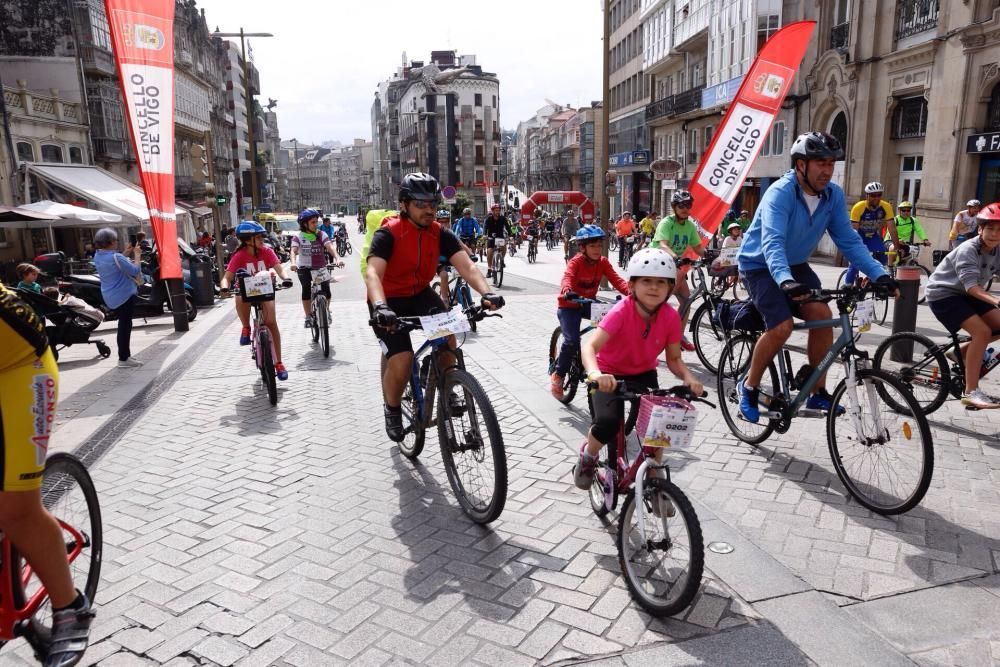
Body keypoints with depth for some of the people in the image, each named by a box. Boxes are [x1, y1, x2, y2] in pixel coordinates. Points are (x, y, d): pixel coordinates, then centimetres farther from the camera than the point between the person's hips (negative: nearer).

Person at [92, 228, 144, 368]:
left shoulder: (98, 257, 5)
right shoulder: (116, 257, -22)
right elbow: (135, 271, -19)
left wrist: (127, 253, 13)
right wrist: (137, 255, -6)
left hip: (110, 297, 9)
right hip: (124, 296, -9)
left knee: (123, 324, 19)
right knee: (125, 325, -2)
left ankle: (125, 355, 24)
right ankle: (123, 359, 2)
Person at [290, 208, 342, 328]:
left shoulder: (321, 235, -1)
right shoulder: (298, 236, -3)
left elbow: (330, 247, -15)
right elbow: (293, 251, -15)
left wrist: (337, 258, -34)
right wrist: (293, 263, -36)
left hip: (321, 267, 1)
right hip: (304, 268, -1)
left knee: (326, 289, -12)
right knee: (306, 289, -18)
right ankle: (308, 317, -6)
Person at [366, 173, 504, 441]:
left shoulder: (441, 234, -11)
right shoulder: (388, 233, -24)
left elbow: (466, 265, -23)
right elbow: (372, 273, -37)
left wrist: (486, 292, -43)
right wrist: (380, 307, -56)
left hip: (420, 293, 4)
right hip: (389, 301, -4)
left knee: (446, 331, -24)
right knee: (401, 362, -18)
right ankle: (392, 409, 13)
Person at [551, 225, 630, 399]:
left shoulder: (603, 262, -6)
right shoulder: (576, 262, -20)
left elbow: (616, 279, -18)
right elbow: (567, 278, -38)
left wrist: (630, 290, -38)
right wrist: (567, 292, -62)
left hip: (589, 303, 5)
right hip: (569, 306, -5)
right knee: (572, 342, -24)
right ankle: (557, 375, -1)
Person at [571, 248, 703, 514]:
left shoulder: (671, 317, -16)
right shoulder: (621, 312, -28)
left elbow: (674, 359, -6)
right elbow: (590, 345, -39)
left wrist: (689, 379, -27)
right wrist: (596, 375, -59)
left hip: (644, 375, 3)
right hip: (610, 375, -3)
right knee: (608, 424, -27)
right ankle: (588, 455, 8)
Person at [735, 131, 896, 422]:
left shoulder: (833, 195, -8)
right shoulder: (780, 193, -26)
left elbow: (849, 240, -6)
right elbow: (772, 243, -40)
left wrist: (878, 273, -20)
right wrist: (785, 280, -56)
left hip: (795, 264, 6)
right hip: (760, 265, -6)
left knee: (822, 316, -14)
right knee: (782, 327, -22)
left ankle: (818, 393, 1)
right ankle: (749, 386, 2)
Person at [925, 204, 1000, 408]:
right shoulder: (968, 250, -22)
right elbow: (971, 285, -33)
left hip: (965, 295, 8)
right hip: (943, 294, -8)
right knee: (982, 331, -23)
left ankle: (961, 352, 16)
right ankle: (971, 392, -20)